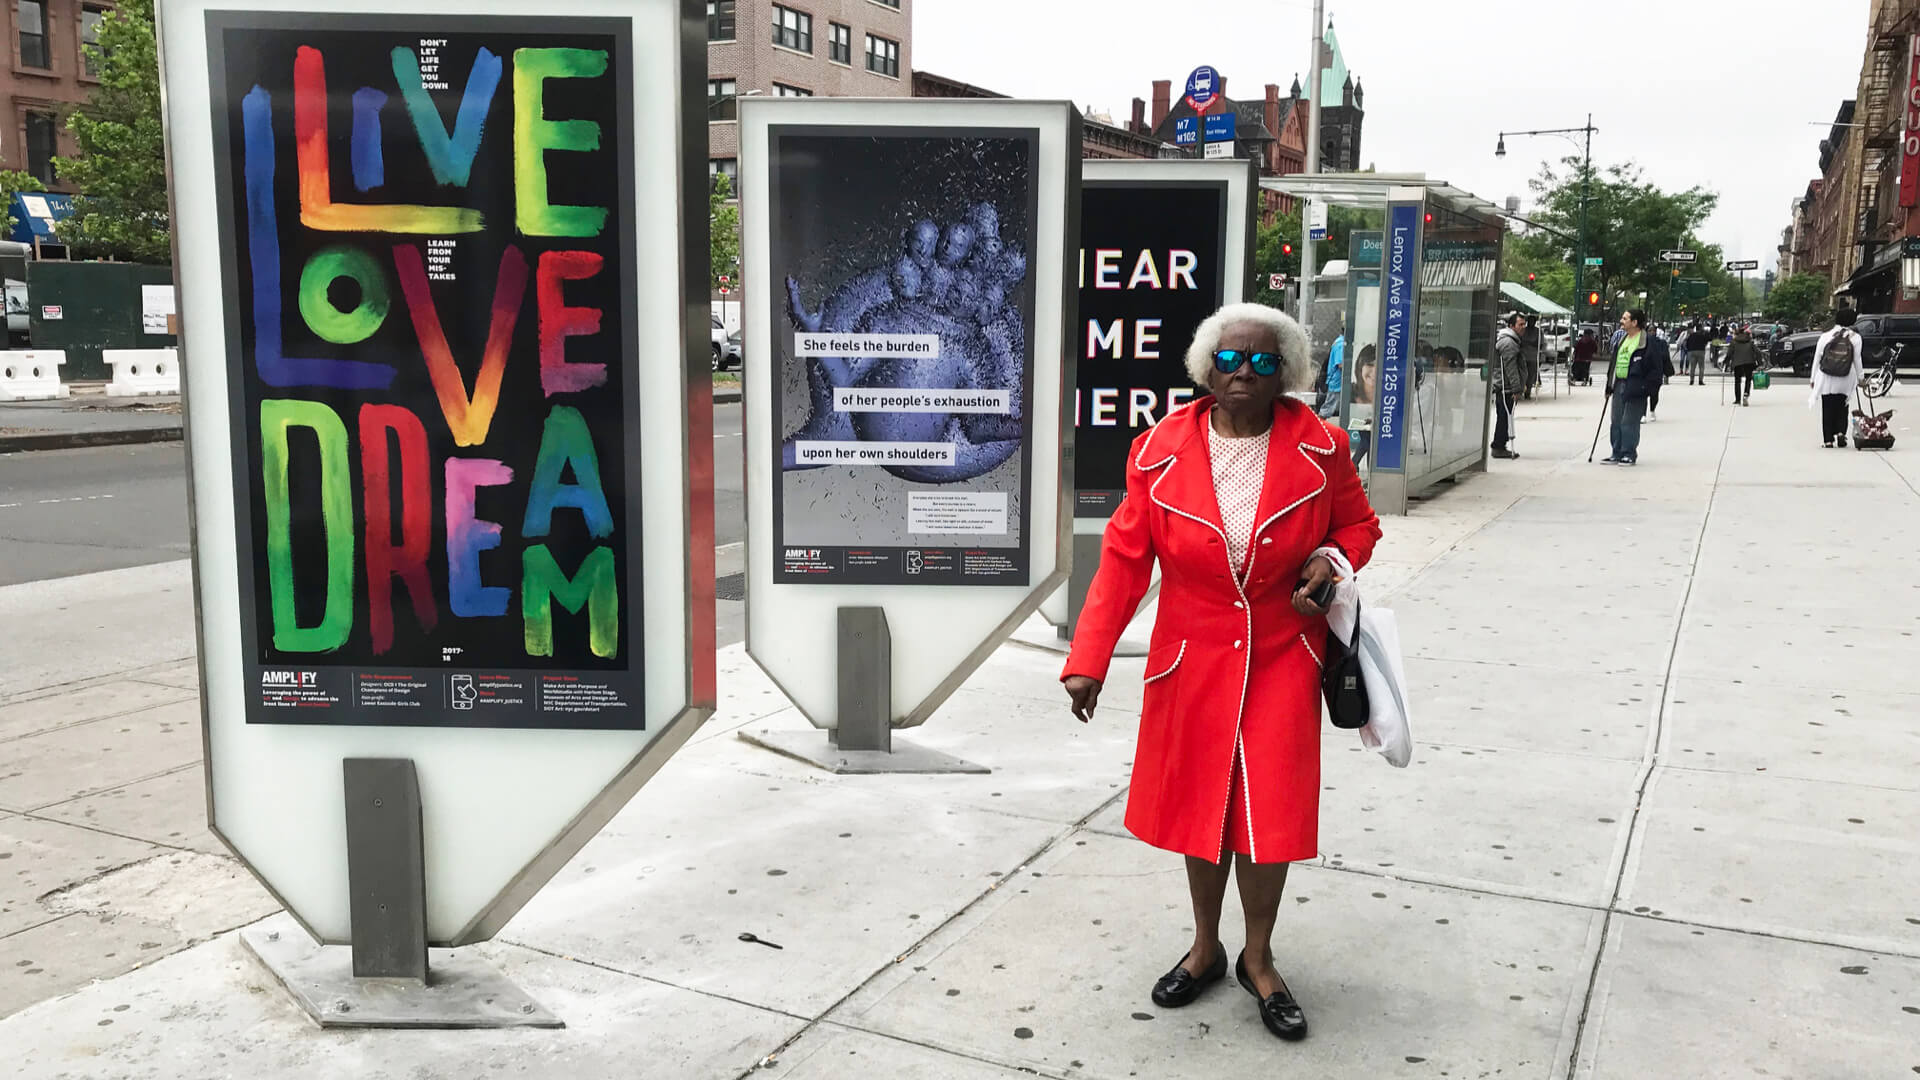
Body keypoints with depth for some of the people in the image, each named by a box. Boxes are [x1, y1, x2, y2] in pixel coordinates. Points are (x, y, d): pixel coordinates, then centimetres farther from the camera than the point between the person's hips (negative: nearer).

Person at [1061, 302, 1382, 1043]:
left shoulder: (1318, 448, -7)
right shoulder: (1162, 452, -9)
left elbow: (1357, 524, 9)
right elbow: (1125, 558, -6)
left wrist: (1332, 560, -15)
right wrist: (1088, 661, -11)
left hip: (1281, 661, 0)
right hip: (1192, 661, 1)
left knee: (1270, 810, 3)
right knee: (1196, 805, 13)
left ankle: (1257, 959, 28)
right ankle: (1206, 948, 36)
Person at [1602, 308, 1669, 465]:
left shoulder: (1650, 342, -9)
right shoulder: (1621, 338, 15)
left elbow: (1657, 368, -9)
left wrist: (1647, 387, -15)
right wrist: (1610, 384, 19)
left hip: (1635, 387, -8)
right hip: (1619, 385, 8)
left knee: (1629, 422, -6)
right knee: (1616, 421, 9)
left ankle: (1629, 455, 2)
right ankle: (1617, 454, 17)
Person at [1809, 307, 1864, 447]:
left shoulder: (1825, 336, -2)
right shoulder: (1855, 338, -2)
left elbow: (1817, 359, 1)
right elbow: (1857, 360, -1)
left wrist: (1813, 379, 9)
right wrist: (1860, 378, 10)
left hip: (1826, 378, 0)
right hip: (1845, 380, 0)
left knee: (1827, 409, 6)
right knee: (1842, 408, 15)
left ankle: (1828, 440, 4)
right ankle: (1841, 432, -4)